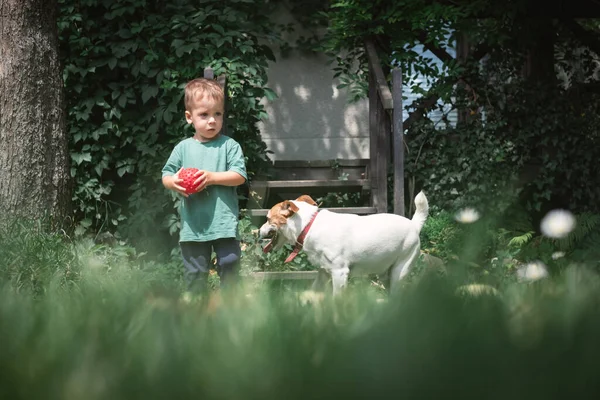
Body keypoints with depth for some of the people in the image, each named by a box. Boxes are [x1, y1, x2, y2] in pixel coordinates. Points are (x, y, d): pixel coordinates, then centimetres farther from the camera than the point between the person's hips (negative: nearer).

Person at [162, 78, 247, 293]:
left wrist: (212, 177, -19)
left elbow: (239, 176, -8)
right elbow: (166, 176, 10)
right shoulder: (183, 148, 6)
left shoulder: (229, 146, 0)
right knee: (195, 272, 9)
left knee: (229, 264, -1)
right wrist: (173, 182, -13)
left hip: (224, 221, -2)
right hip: (192, 224, 2)